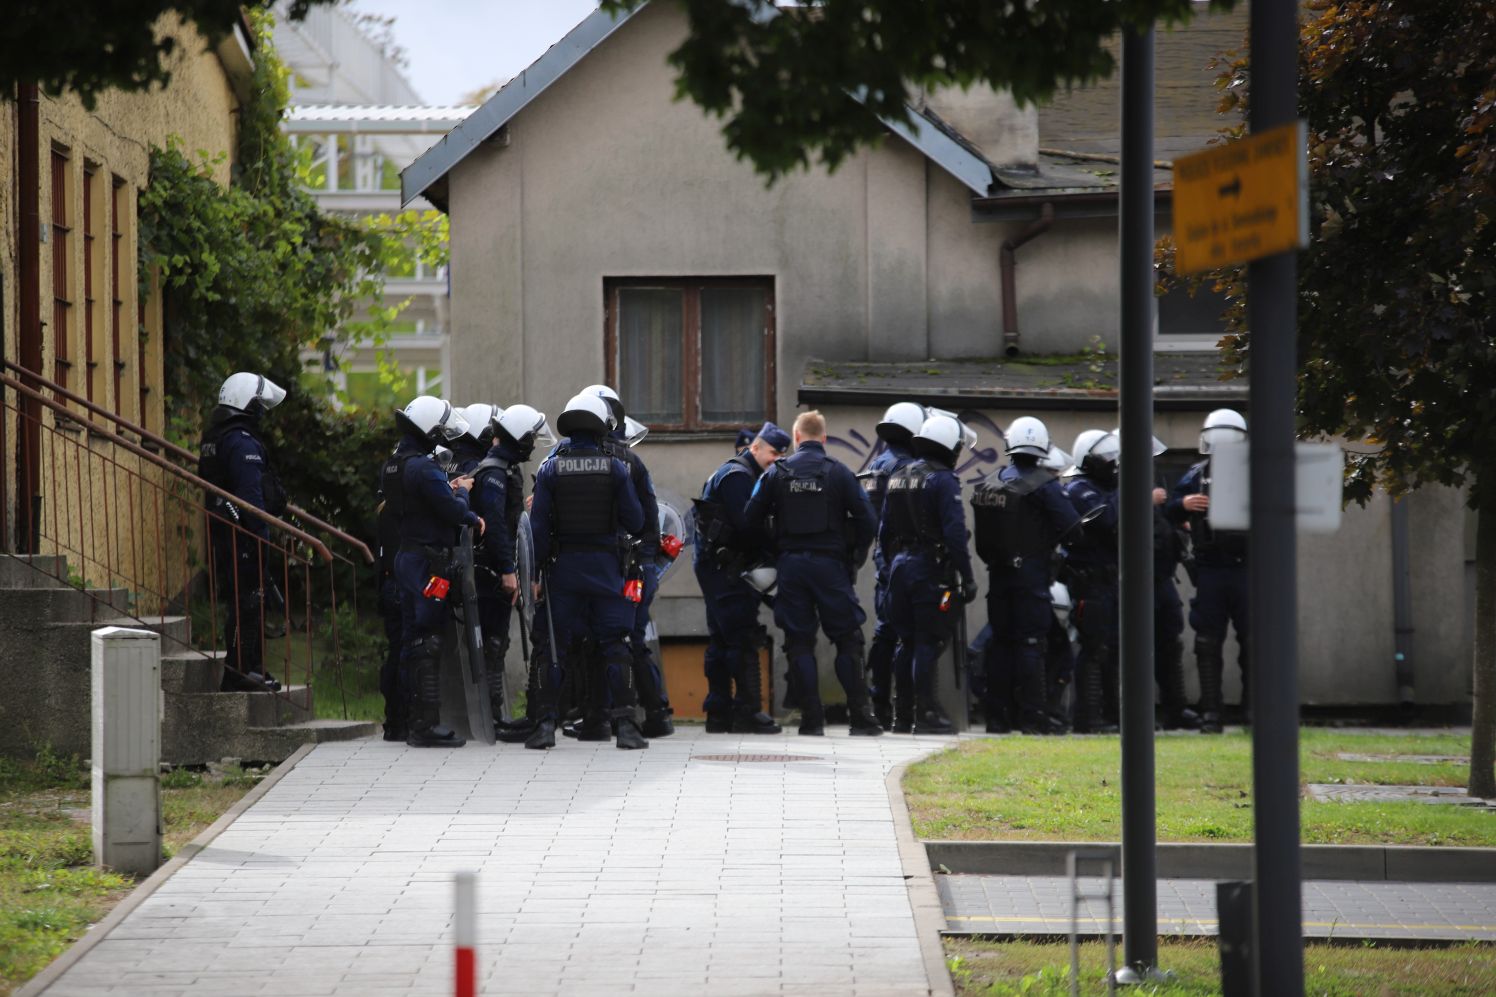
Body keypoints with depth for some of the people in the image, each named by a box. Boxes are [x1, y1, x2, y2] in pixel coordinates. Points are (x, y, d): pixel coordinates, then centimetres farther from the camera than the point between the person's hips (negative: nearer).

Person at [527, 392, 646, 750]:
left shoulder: (550, 469, -2)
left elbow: (538, 526, -4)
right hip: (605, 565, -1)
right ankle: (624, 723, -3)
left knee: (558, 644, 6)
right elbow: (635, 521, -2)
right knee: (613, 644, 3)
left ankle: (546, 722, 0)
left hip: (563, 566, 1)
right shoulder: (615, 469, -4)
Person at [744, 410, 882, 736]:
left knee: (799, 642, 5)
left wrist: (770, 553, 15)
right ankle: (859, 715, 0)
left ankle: (811, 718, 0)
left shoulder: (777, 472, 3)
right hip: (830, 564, -1)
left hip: (790, 565, 1)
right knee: (847, 639, 5)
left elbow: (751, 519, 2)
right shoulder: (838, 472, 0)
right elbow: (867, 521, -5)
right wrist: (855, 558, 7)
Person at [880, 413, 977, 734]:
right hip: (933, 570, -7)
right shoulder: (942, 480, -11)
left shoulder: (897, 478, 13)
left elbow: (884, 530, 17)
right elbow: (955, 532, -17)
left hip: (901, 565, 7)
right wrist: (967, 577, -15)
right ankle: (925, 712, -6)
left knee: (908, 641, 13)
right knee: (929, 642, -5)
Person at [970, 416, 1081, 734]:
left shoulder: (986, 485, 9)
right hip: (1032, 574, -5)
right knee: (1030, 644, -4)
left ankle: (997, 715, 11)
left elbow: (980, 536, 12)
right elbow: (1071, 528, -15)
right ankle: (1032, 716, -7)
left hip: (998, 574, 5)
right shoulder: (1043, 485, -11)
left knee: (1001, 641, 11)